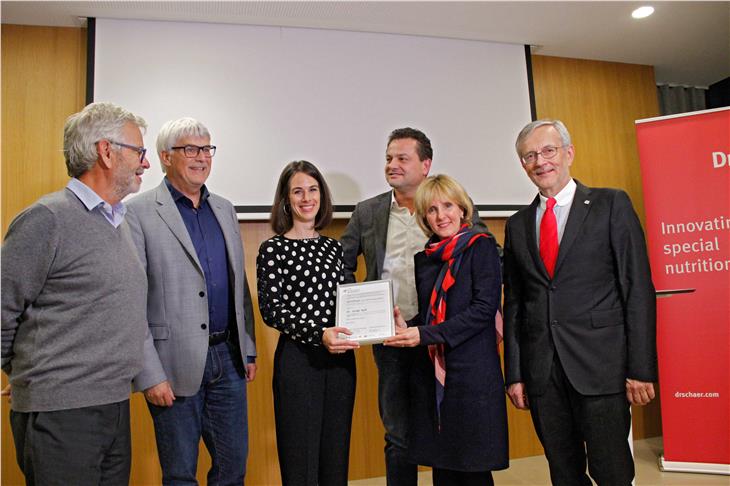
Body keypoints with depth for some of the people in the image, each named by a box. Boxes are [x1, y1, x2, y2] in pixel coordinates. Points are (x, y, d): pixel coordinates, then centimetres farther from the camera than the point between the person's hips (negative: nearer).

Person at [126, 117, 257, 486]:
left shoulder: (225, 209, 11)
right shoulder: (139, 212, -9)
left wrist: (248, 350, 12)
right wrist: (149, 375, -13)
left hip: (228, 358, 5)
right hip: (175, 365, -5)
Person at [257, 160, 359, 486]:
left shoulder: (334, 247, 10)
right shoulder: (272, 249, -4)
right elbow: (270, 310, -10)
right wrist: (318, 333, -21)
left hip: (340, 358, 5)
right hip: (297, 359, -4)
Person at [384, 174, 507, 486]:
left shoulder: (481, 247, -4)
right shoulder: (424, 258, 12)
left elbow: (485, 308, -13)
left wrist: (424, 334, -16)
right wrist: (406, 330, -4)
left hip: (472, 374, -5)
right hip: (430, 374, 5)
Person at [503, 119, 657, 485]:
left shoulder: (611, 205, 1)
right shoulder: (518, 224, 11)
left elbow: (638, 289, -4)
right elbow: (513, 303, 11)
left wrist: (641, 369, -8)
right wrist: (514, 374, 7)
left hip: (601, 364, -3)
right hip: (541, 371, 4)